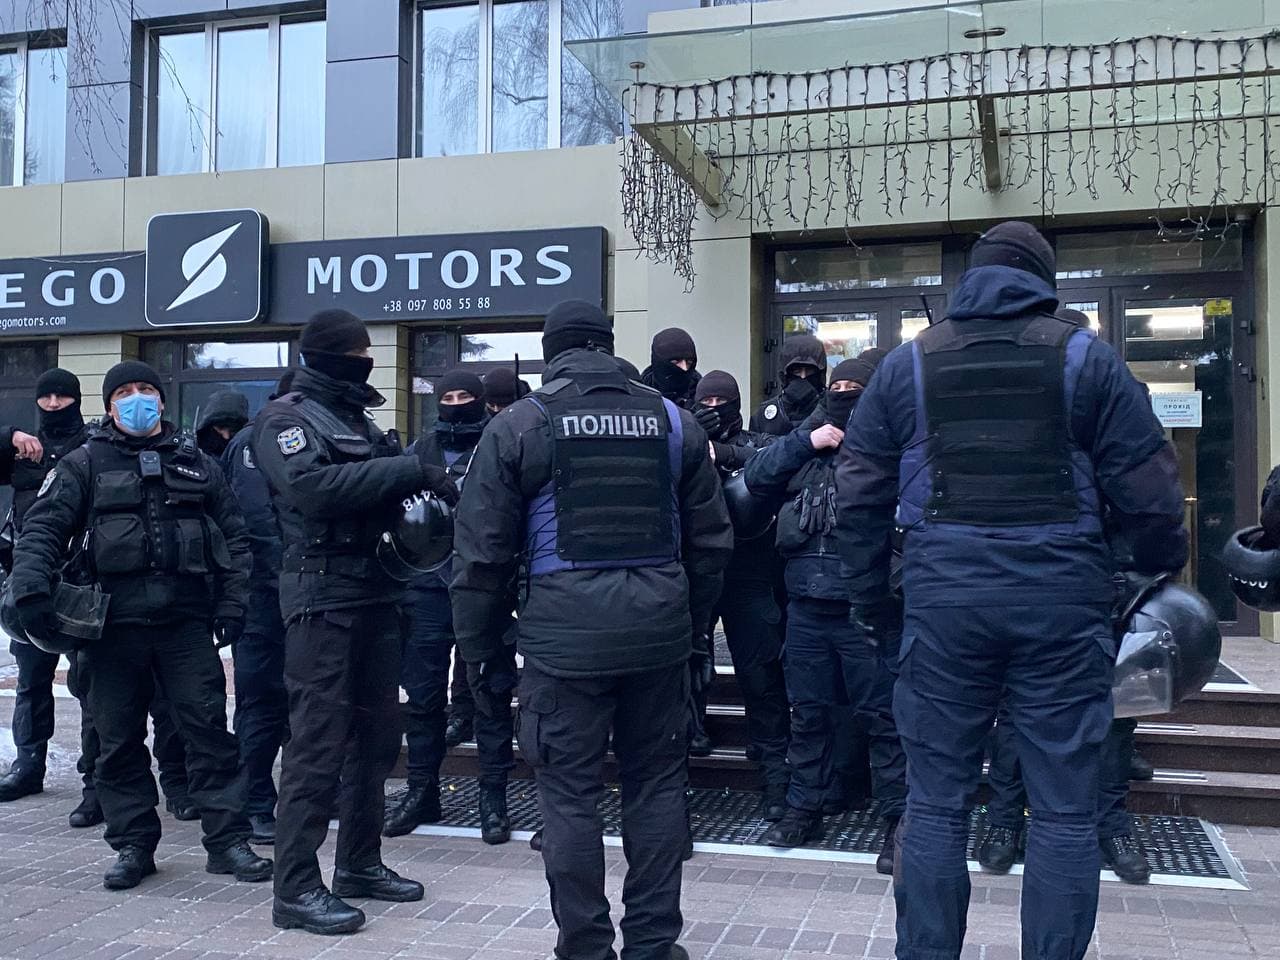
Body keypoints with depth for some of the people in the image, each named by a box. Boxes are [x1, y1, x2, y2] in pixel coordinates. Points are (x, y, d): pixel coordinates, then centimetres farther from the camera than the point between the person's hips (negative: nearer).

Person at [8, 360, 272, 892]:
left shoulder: (196, 463, 13)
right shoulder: (85, 465, 8)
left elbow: (233, 534, 14)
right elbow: (42, 528, -2)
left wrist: (231, 601, 3)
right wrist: (30, 587, -18)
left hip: (186, 623, 1)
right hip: (115, 624, 0)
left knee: (208, 729, 0)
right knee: (119, 740, 6)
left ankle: (227, 840, 6)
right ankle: (133, 845, 18)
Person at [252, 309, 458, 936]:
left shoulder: (358, 418, 19)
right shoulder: (286, 418, -5)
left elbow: (383, 493, 19)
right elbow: (312, 485, -23)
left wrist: (425, 487, -3)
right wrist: (410, 470, -23)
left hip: (376, 593, 8)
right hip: (324, 596, -8)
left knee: (378, 734, 13)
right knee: (319, 742, -7)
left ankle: (359, 862, 25)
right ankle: (296, 889, 1)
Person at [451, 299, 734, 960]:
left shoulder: (518, 426, 1)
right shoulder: (673, 421, 10)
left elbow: (482, 550, -1)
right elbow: (710, 540, 12)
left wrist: (480, 646, 8)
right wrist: (695, 630, 20)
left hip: (564, 632, -3)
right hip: (659, 628, 3)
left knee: (569, 793, 6)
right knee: (656, 783, 13)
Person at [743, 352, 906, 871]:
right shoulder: (805, 441, 15)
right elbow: (755, 477, 4)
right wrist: (806, 442, -5)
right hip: (806, 604, 5)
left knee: (880, 715, 3)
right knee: (808, 712, 15)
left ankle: (898, 818, 14)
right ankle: (804, 808, 28)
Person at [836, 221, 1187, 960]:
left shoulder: (907, 365, 8)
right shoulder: (1086, 357, 3)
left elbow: (860, 496, 7)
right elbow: (1149, 491, 0)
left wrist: (872, 599, 15)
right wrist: (1162, 572, 17)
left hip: (944, 597, 2)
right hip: (1061, 597, -1)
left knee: (936, 803, 9)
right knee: (1065, 811, 7)